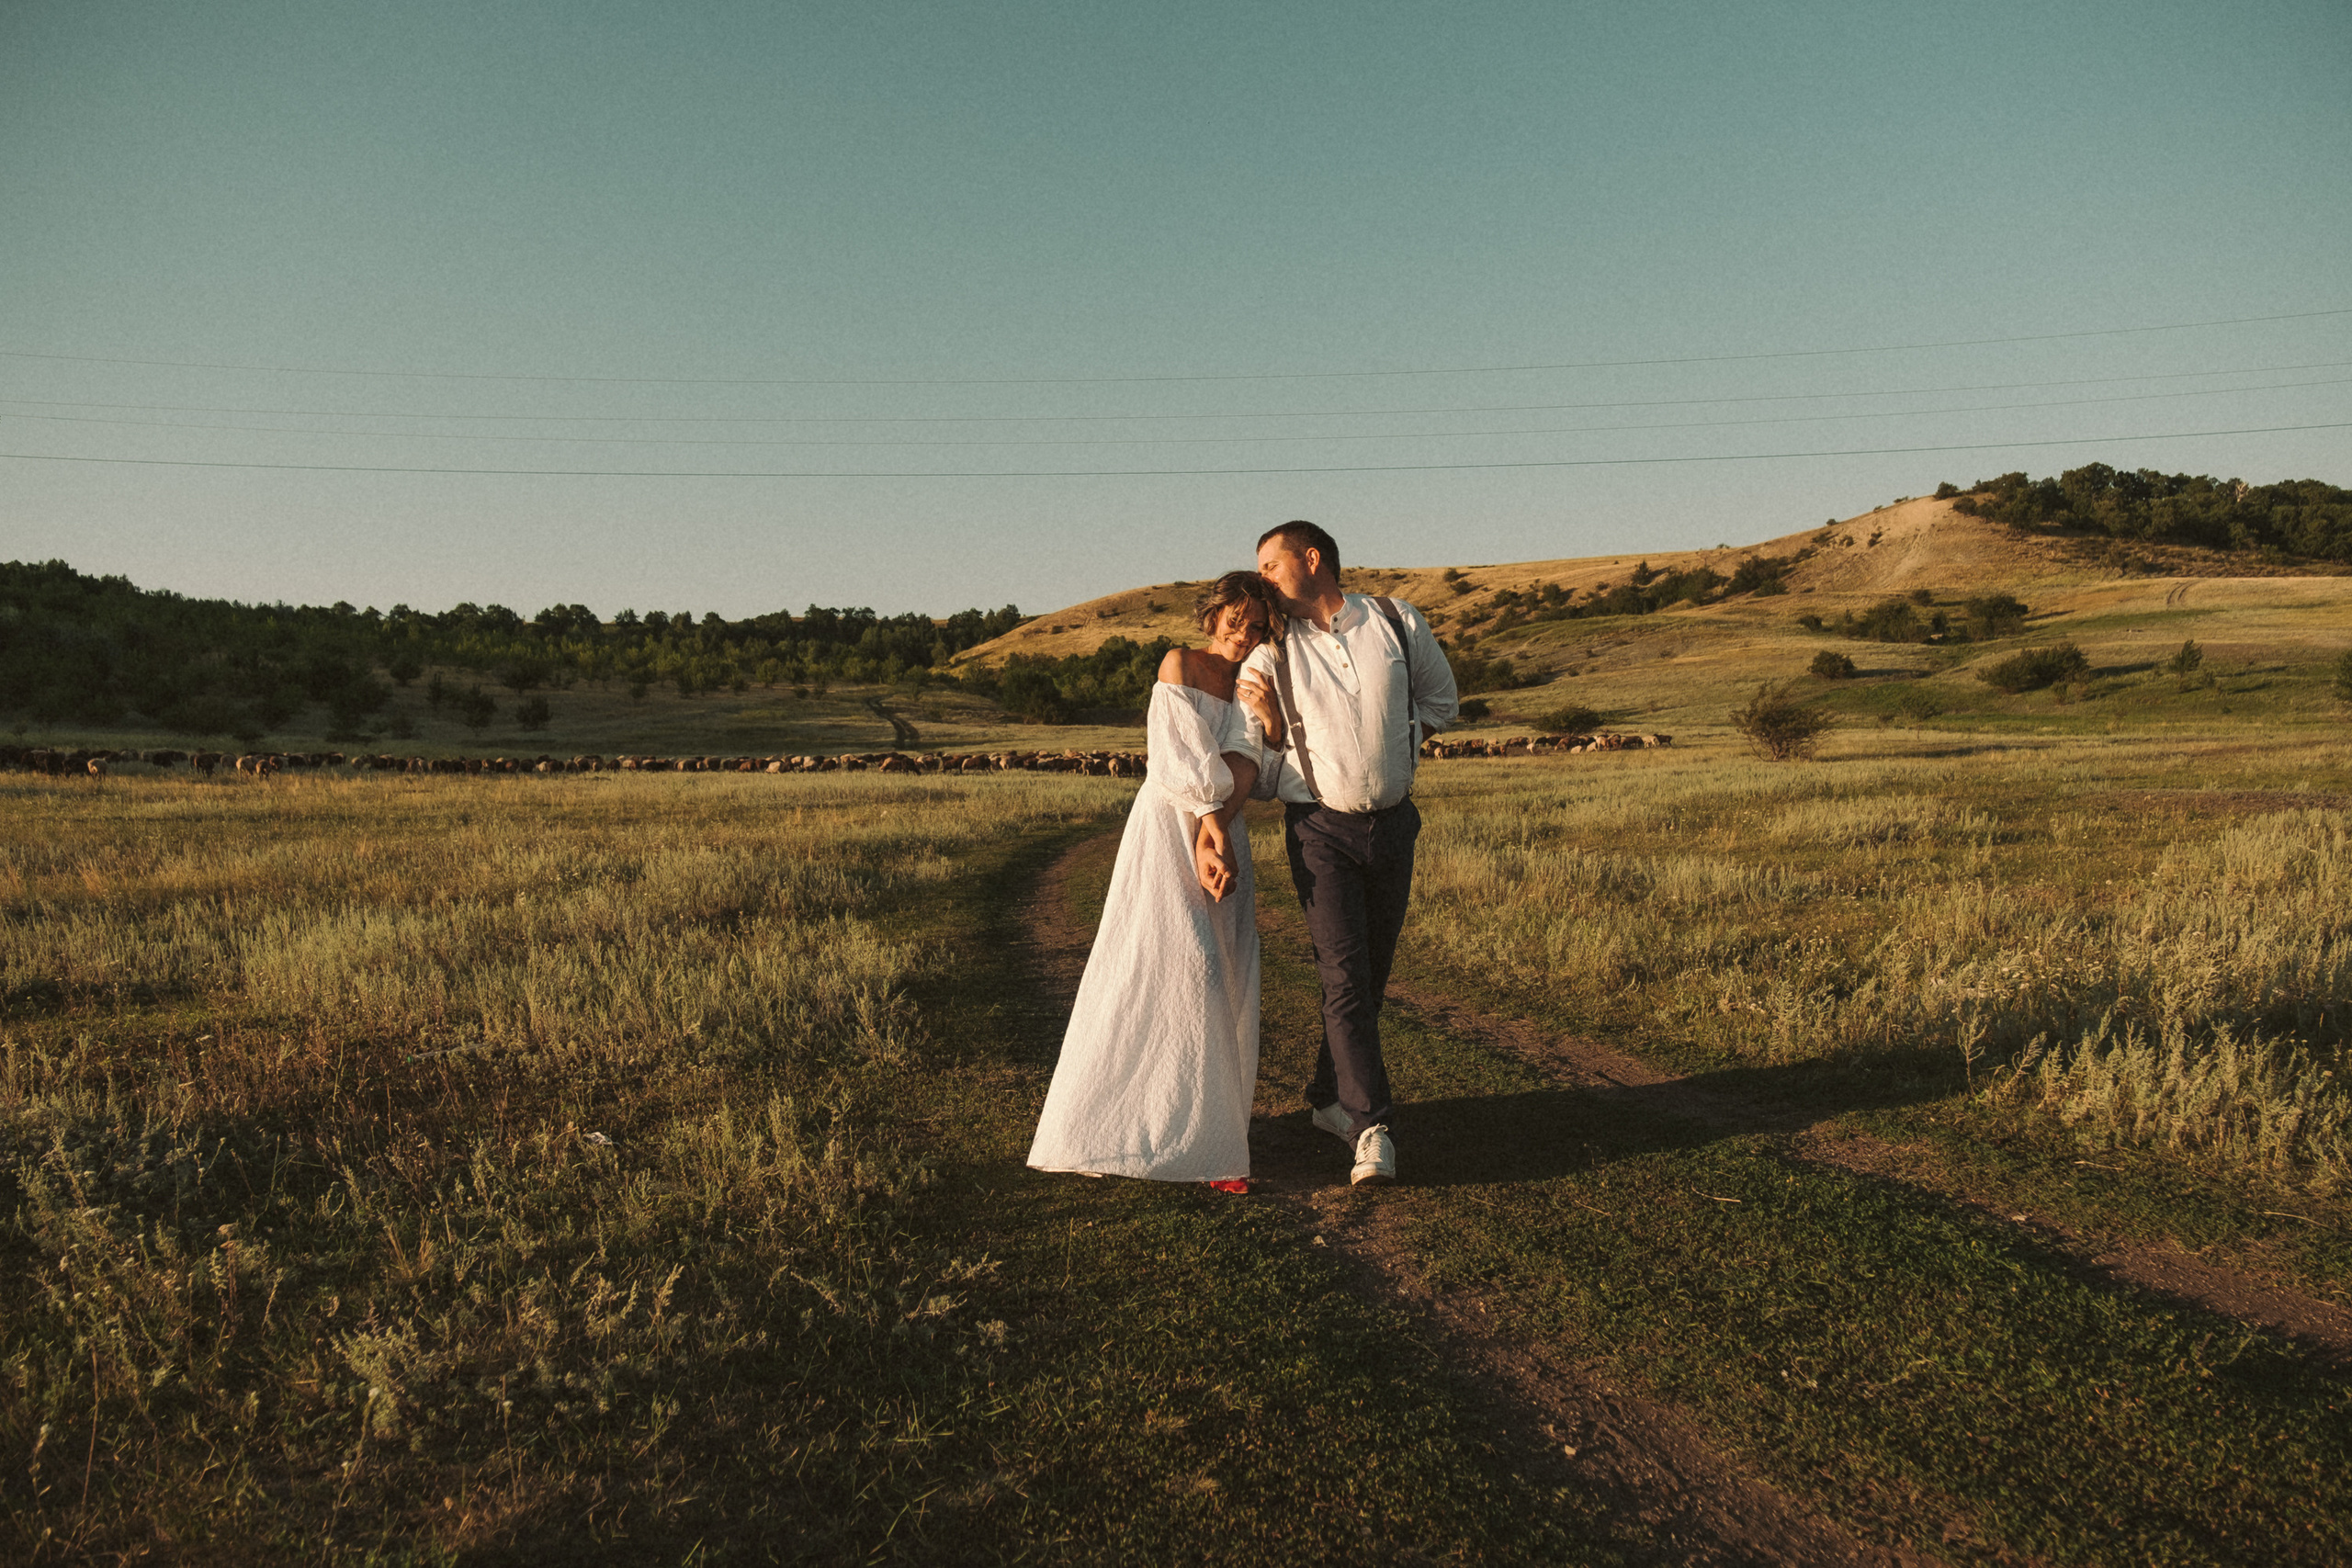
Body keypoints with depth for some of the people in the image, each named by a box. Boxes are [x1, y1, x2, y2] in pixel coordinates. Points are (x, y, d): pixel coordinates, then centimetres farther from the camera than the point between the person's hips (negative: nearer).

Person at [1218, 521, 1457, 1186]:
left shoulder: (1398, 623, 0)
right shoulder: (1268, 657, -2)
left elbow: (1439, 699, 17)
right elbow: (1257, 765, 4)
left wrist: (1396, 753, 7)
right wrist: (1272, 724, -16)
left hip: (1392, 823, 3)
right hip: (1320, 829, -2)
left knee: (1372, 975, 11)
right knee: (1343, 974, -13)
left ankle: (1329, 1096, 29)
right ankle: (1372, 1128, -10)